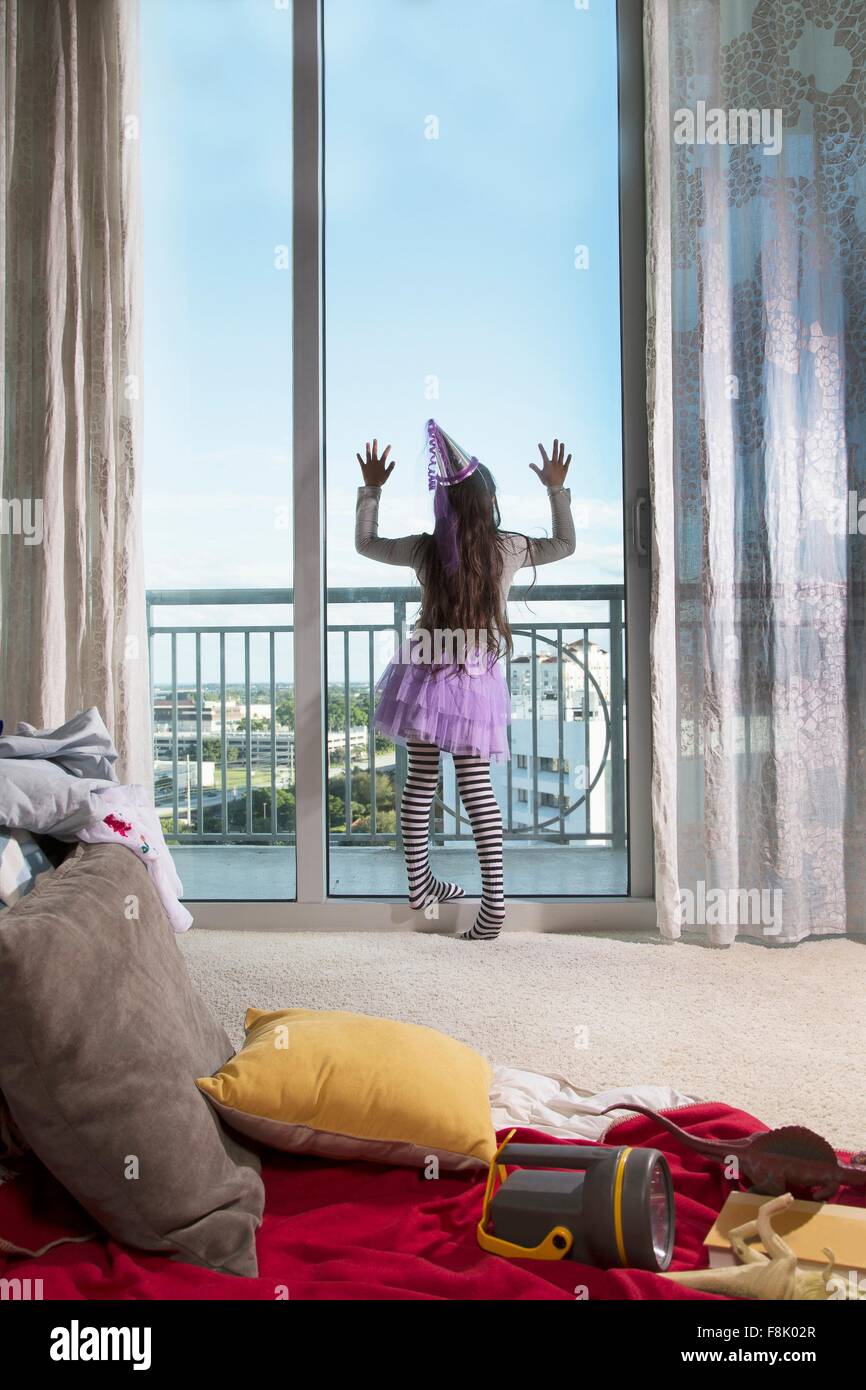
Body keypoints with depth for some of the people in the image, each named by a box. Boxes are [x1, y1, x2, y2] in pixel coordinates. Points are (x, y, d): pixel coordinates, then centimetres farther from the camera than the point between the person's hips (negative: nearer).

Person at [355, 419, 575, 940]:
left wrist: (371, 490, 21)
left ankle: (420, 883, 22)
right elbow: (565, 544, 14)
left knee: (421, 780, 11)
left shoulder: (425, 549, -4)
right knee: (477, 785, 3)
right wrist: (557, 489, 20)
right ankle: (494, 896, -1)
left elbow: (365, 543, 14)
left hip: (427, 673, 1)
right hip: (478, 680, 0)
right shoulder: (509, 549, -5)